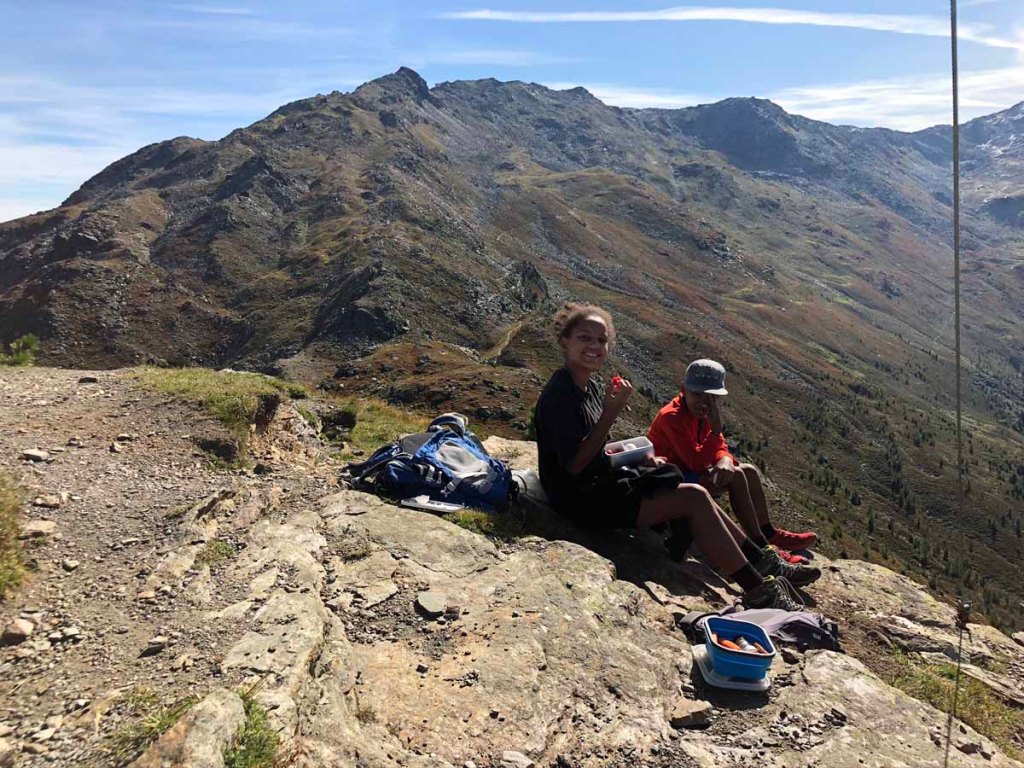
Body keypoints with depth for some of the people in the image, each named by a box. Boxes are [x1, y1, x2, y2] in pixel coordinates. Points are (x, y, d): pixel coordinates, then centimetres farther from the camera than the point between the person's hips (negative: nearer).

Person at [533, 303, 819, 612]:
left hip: (602, 483, 9)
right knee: (694, 498, -12)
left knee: (696, 496, 6)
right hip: (582, 499, -9)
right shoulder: (559, 394, -20)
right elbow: (573, 465, -24)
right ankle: (758, 592, -3)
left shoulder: (589, 386, 9)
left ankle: (763, 563, 17)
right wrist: (611, 413, -25)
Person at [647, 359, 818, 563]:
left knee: (750, 471, 7)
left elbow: (720, 448, 0)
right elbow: (697, 462, -31)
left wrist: (725, 460, -24)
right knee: (735, 477, -23)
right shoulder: (671, 417, -25)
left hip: (688, 470, 10)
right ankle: (760, 545, -17)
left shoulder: (702, 413, 3)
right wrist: (716, 428, -35)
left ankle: (769, 533, 12)